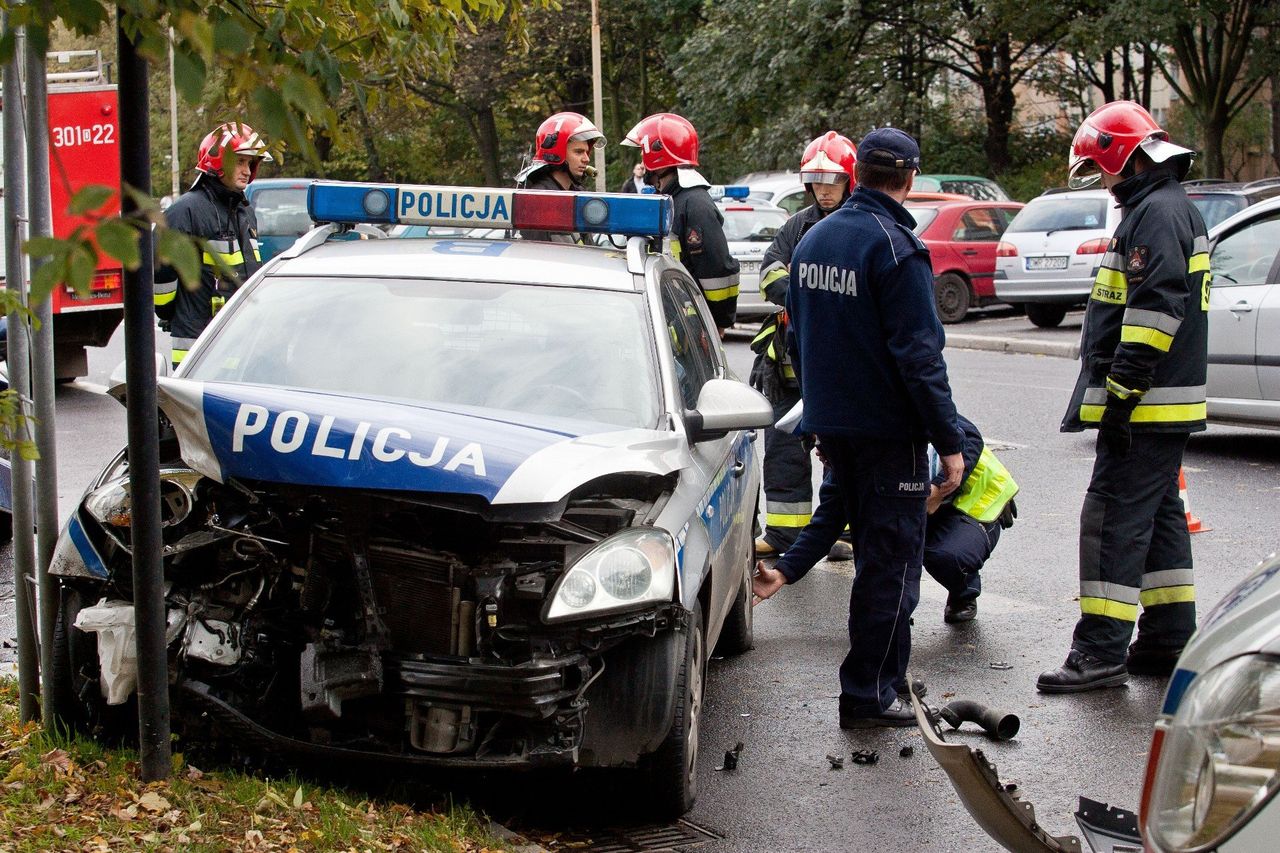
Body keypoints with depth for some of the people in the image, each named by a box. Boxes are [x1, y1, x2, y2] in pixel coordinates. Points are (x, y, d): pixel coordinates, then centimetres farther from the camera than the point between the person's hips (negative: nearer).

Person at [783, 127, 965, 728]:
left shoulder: (813, 239, 9)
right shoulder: (894, 247, -17)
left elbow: (798, 339, 17)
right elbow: (919, 356, -19)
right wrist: (949, 441, -15)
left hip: (833, 425, 8)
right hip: (889, 431, -8)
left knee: (873, 553, 20)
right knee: (893, 563, 0)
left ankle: (881, 674, 28)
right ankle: (868, 694, 2)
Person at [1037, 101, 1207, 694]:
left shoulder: (1157, 212, -15)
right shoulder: (1174, 209, 19)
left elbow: (1157, 306, -24)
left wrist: (1120, 393, -24)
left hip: (1146, 405, -11)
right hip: (1167, 404, 11)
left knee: (1115, 519, -10)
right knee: (1159, 514, 15)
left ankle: (1102, 650, -9)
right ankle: (1169, 642, 21)